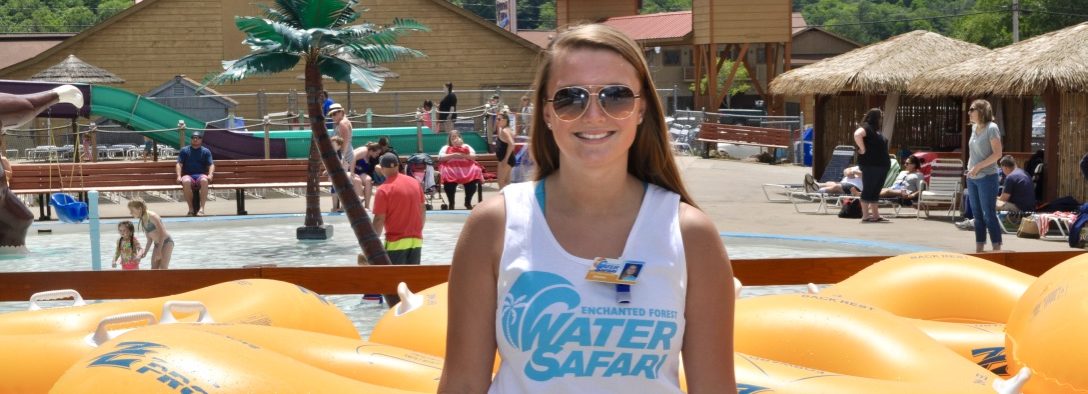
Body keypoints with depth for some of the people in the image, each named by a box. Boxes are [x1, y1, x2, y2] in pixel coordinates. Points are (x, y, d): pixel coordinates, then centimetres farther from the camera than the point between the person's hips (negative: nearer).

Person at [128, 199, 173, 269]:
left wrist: (159, 251, -22)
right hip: (157, 245, 9)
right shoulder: (142, 222, 9)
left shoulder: (152, 216, -16)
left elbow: (162, 233, -19)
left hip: (166, 243, -9)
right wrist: (145, 252, 4)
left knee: (163, 269, -18)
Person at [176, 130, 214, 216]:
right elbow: (179, 164, 6)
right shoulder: (184, 150, 14)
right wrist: (179, 176, -12)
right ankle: (191, 208, -26)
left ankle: (202, 208, -36)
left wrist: (210, 175, -14)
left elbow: (211, 165, 6)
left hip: (201, 175, 0)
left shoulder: (206, 151, 15)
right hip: (188, 176, 0)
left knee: (204, 180, -38)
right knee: (186, 182, -38)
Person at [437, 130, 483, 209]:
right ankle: (451, 203, -15)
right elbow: (440, 158, 2)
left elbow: (474, 157, 9)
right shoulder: (446, 148, 17)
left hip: (466, 168, 2)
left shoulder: (466, 147, 21)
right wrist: (453, 155, -9)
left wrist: (464, 156, -8)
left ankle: (468, 202, -9)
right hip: (451, 168, -1)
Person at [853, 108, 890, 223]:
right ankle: (865, 216, -4)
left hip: (881, 165, 9)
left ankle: (875, 215, 16)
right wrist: (863, 149, -23)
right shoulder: (866, 128, -11)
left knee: (876, 191, 12)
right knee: (868, 190, -6)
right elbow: (857, 135, -32)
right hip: (870, 165, -9)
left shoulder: (876, 130, 18)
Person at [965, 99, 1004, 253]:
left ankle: (997, 249, -4)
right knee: (977, 215, 10)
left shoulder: (991, 128, -11)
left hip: (987, 177, -8)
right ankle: (979, 249, 15)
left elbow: (997, 153, -15)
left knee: (989, 215, -7)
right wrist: (970, 167, 8)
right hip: (972, 178, 8)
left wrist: (979, 166, -18)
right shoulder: (974, 128, 11)